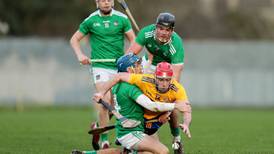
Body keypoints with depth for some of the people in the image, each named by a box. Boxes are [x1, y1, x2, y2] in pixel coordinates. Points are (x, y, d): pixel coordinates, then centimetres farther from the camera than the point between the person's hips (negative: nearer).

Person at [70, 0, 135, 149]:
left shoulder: (121, 18, 1)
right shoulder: (91, 20, 1)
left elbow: (134, 40, 4)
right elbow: (74, 39, 12)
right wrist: (80, 55, -5)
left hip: (119, 67, 2)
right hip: (100, 66, -2)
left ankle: (99, 126, 33)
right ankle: (104, 139, -6)